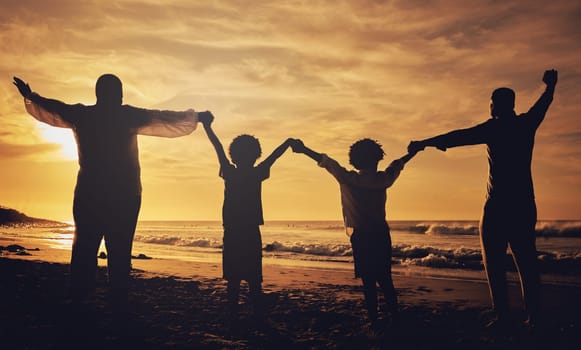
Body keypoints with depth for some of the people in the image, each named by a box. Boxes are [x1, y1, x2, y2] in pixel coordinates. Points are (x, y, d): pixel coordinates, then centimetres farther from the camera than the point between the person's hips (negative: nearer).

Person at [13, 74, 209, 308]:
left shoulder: (80, 114, 5)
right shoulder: (129, 116, -4)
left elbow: (52, 109, 20)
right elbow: (166, 119, 0)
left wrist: (30, 97, 39)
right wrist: (195, 116, 15)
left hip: (88, 193, 3)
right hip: (125, 195, -3)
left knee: (84, 248, 6)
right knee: (119, 251, -1)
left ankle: (78, 299, 5)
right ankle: (118, 302, -1)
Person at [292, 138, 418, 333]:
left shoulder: (348, 179, -9)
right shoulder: (382, 179, -1)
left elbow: (326, 161, -4)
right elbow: (397, 165, 17)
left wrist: (304, 149, 0)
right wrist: (412, 153, 36)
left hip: (360, 236, -2)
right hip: (381, 235, 2)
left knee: (368, 281, 2)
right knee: (385, 279, 14)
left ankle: (375, 322, 3)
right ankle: (395, 317, 14)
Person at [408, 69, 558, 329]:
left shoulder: (495, 128, -6)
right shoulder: (527, 123, 10)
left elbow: (460, 137, -13)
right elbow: (543, 105, 31)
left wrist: (425, 143, -8)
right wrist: (550, 85, 51)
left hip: (498, 205, -5)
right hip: (525, 205, 6)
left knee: (494, 261, 0)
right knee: (526, 260, 9)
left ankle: (502, 316, -3)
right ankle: (533, 315, 7)